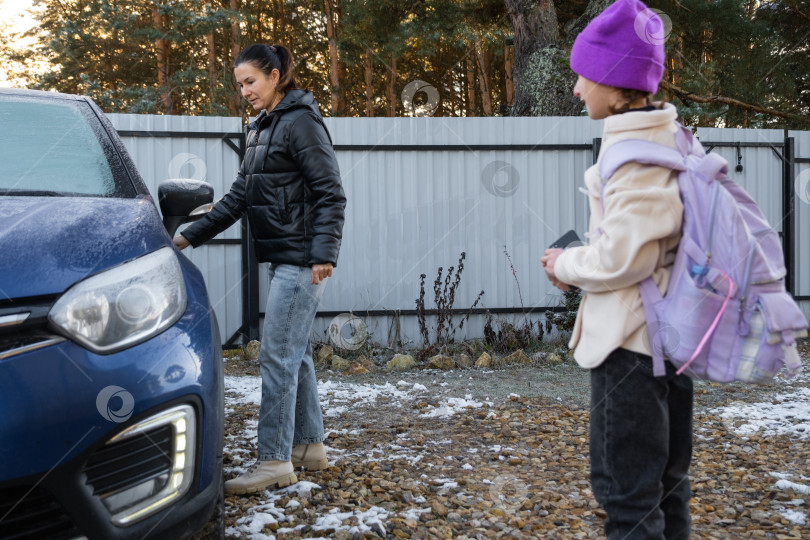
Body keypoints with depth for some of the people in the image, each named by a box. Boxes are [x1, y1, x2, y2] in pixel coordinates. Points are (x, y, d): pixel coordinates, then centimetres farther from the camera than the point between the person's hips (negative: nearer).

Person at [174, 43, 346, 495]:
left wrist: (324, 253, -22)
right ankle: (310, 445, 23)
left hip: (302, 258, -9)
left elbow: (330, 194, -16)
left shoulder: (301, 121, -10)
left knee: (278, 355, -9)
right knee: (296, 354, 13)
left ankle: (275, 461, -3)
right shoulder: (263, 128, 17)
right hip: (283, 256, 9)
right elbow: (240, 196, 20)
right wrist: (191, 235, 17)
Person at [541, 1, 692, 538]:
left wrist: (566, 265, -6)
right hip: (669, 335, 10)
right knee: (665, 480, 18)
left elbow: (622, 257, -24)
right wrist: (581, 262, 8)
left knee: (626, 493, -1)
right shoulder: (669, 137, 11)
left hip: (630, 343, -10)